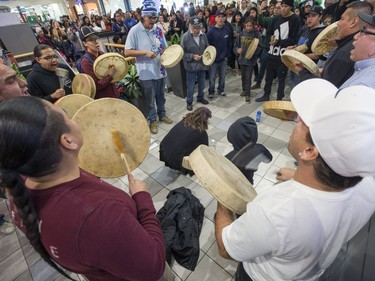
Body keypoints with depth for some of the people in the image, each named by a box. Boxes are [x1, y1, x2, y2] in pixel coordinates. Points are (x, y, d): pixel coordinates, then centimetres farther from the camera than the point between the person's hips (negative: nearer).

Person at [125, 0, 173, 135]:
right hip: (147, 73, -4)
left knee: (160, 96, 20)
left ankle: (162, 114, 41)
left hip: (160, 69, 5)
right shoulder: (135, 30, -11)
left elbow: (164, 48, 13)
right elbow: (127, 52, -13)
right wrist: (145, 52, -23)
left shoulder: (158, 29, 4)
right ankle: (152, 120, 28)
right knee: (150, 99, 9)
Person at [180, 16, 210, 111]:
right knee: (191, 86, 5)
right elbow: (182, 53, -11)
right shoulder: (185, 36, -14)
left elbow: (207, 48, 14)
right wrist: (192, 56, -21)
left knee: (202, 84, 19)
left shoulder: (203, 35, 0)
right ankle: (189, 102, 22)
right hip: (191, 66, -4)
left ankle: (200, 97, 41)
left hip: (202, 64, 5)